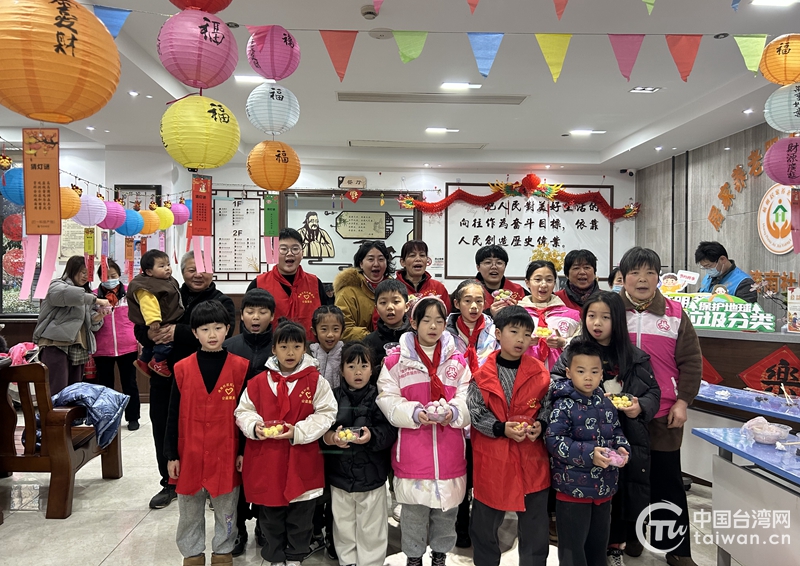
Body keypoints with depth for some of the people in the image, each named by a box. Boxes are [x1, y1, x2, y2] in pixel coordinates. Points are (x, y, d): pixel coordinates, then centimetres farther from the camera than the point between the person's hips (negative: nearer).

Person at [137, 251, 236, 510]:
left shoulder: (221, 302, -1)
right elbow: (140, 328, 9)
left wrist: (178, 332, -28)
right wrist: (150, 333, -16)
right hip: (165, 378, 4)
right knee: (164, 430, 12)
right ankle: (169, 484, 32)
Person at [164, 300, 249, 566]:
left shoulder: (240, 367, -5)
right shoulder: (182, 369, -2)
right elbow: (173, 415, 2)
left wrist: (244, 451, -2)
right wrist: (171, 454, 1)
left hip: (226, 454, -1)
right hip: (190, 454, 1)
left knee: (225, 509, 14)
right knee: (189, 511, 16)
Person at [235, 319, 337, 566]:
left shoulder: (315, 381, -6)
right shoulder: (259, 382, -1)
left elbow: (326, 413, -7)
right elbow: (243, 411, 6)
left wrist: (298, 432, -17)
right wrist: (254, 426, -15)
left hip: (302, 463, -1)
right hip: (266, 461, 2)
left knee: (300, 516, 14)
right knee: (270, 516, 17)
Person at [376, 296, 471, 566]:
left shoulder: (457, 361, 6)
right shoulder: (397, 359, -3)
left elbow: (468, 400, 3)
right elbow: (388, 400, -6)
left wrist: (453, 412, -17)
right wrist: (414, 412, -21)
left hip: (449, 450, 2)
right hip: (412, 450, -2)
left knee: (447, 507, 15)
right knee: (413, 508, 10)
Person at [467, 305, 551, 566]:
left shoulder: (540, 372, -2)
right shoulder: (482, 374, -7)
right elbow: (475, 413, -7)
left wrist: (540, 425, -12)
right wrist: (502, 429, -19)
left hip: (532, 461, 1)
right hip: (492, 460, -1)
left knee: (535, 525, 14)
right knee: (485, 523, 15)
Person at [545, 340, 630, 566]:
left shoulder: (606, 403, 2)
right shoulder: (564, 406, -17)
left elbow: (617, 432, 14)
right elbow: (554, 441, -22)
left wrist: (622, 449, -7)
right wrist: (589, 454, -27)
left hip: (604, 486, 6)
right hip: (573, 487, -6)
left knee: (599, 541, 22)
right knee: (572, 546, 6)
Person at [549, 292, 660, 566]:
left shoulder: (634, 356, 3)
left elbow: (653, 392, 9)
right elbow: (554, 382, 0)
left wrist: (641, 407, -10)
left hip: (627, 439, 2)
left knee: (622, 494, 10)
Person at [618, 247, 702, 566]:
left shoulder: (674, 313, 1)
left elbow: (691, 360, 3)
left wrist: (683, 401, -3)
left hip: (664, 413, 0)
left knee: (667, 481, 9)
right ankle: (630, 536, 32)